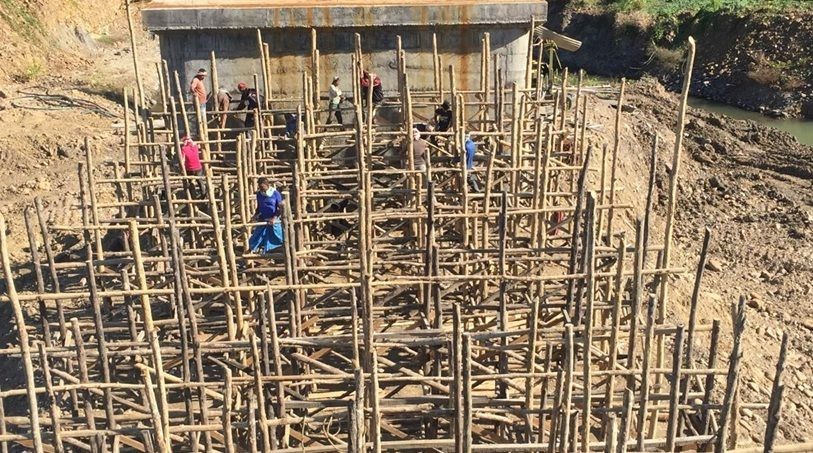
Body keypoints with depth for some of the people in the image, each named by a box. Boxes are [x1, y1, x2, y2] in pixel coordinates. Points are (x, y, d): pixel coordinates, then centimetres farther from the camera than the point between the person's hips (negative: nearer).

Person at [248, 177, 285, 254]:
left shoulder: (275, 194, -10)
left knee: (280, 238, 6)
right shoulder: (259, 194, 2)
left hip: (273, 221, -3)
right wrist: (255, 215, -3)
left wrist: (274, 218, -22)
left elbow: (281, 208, -10)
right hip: (262, 220, 3)